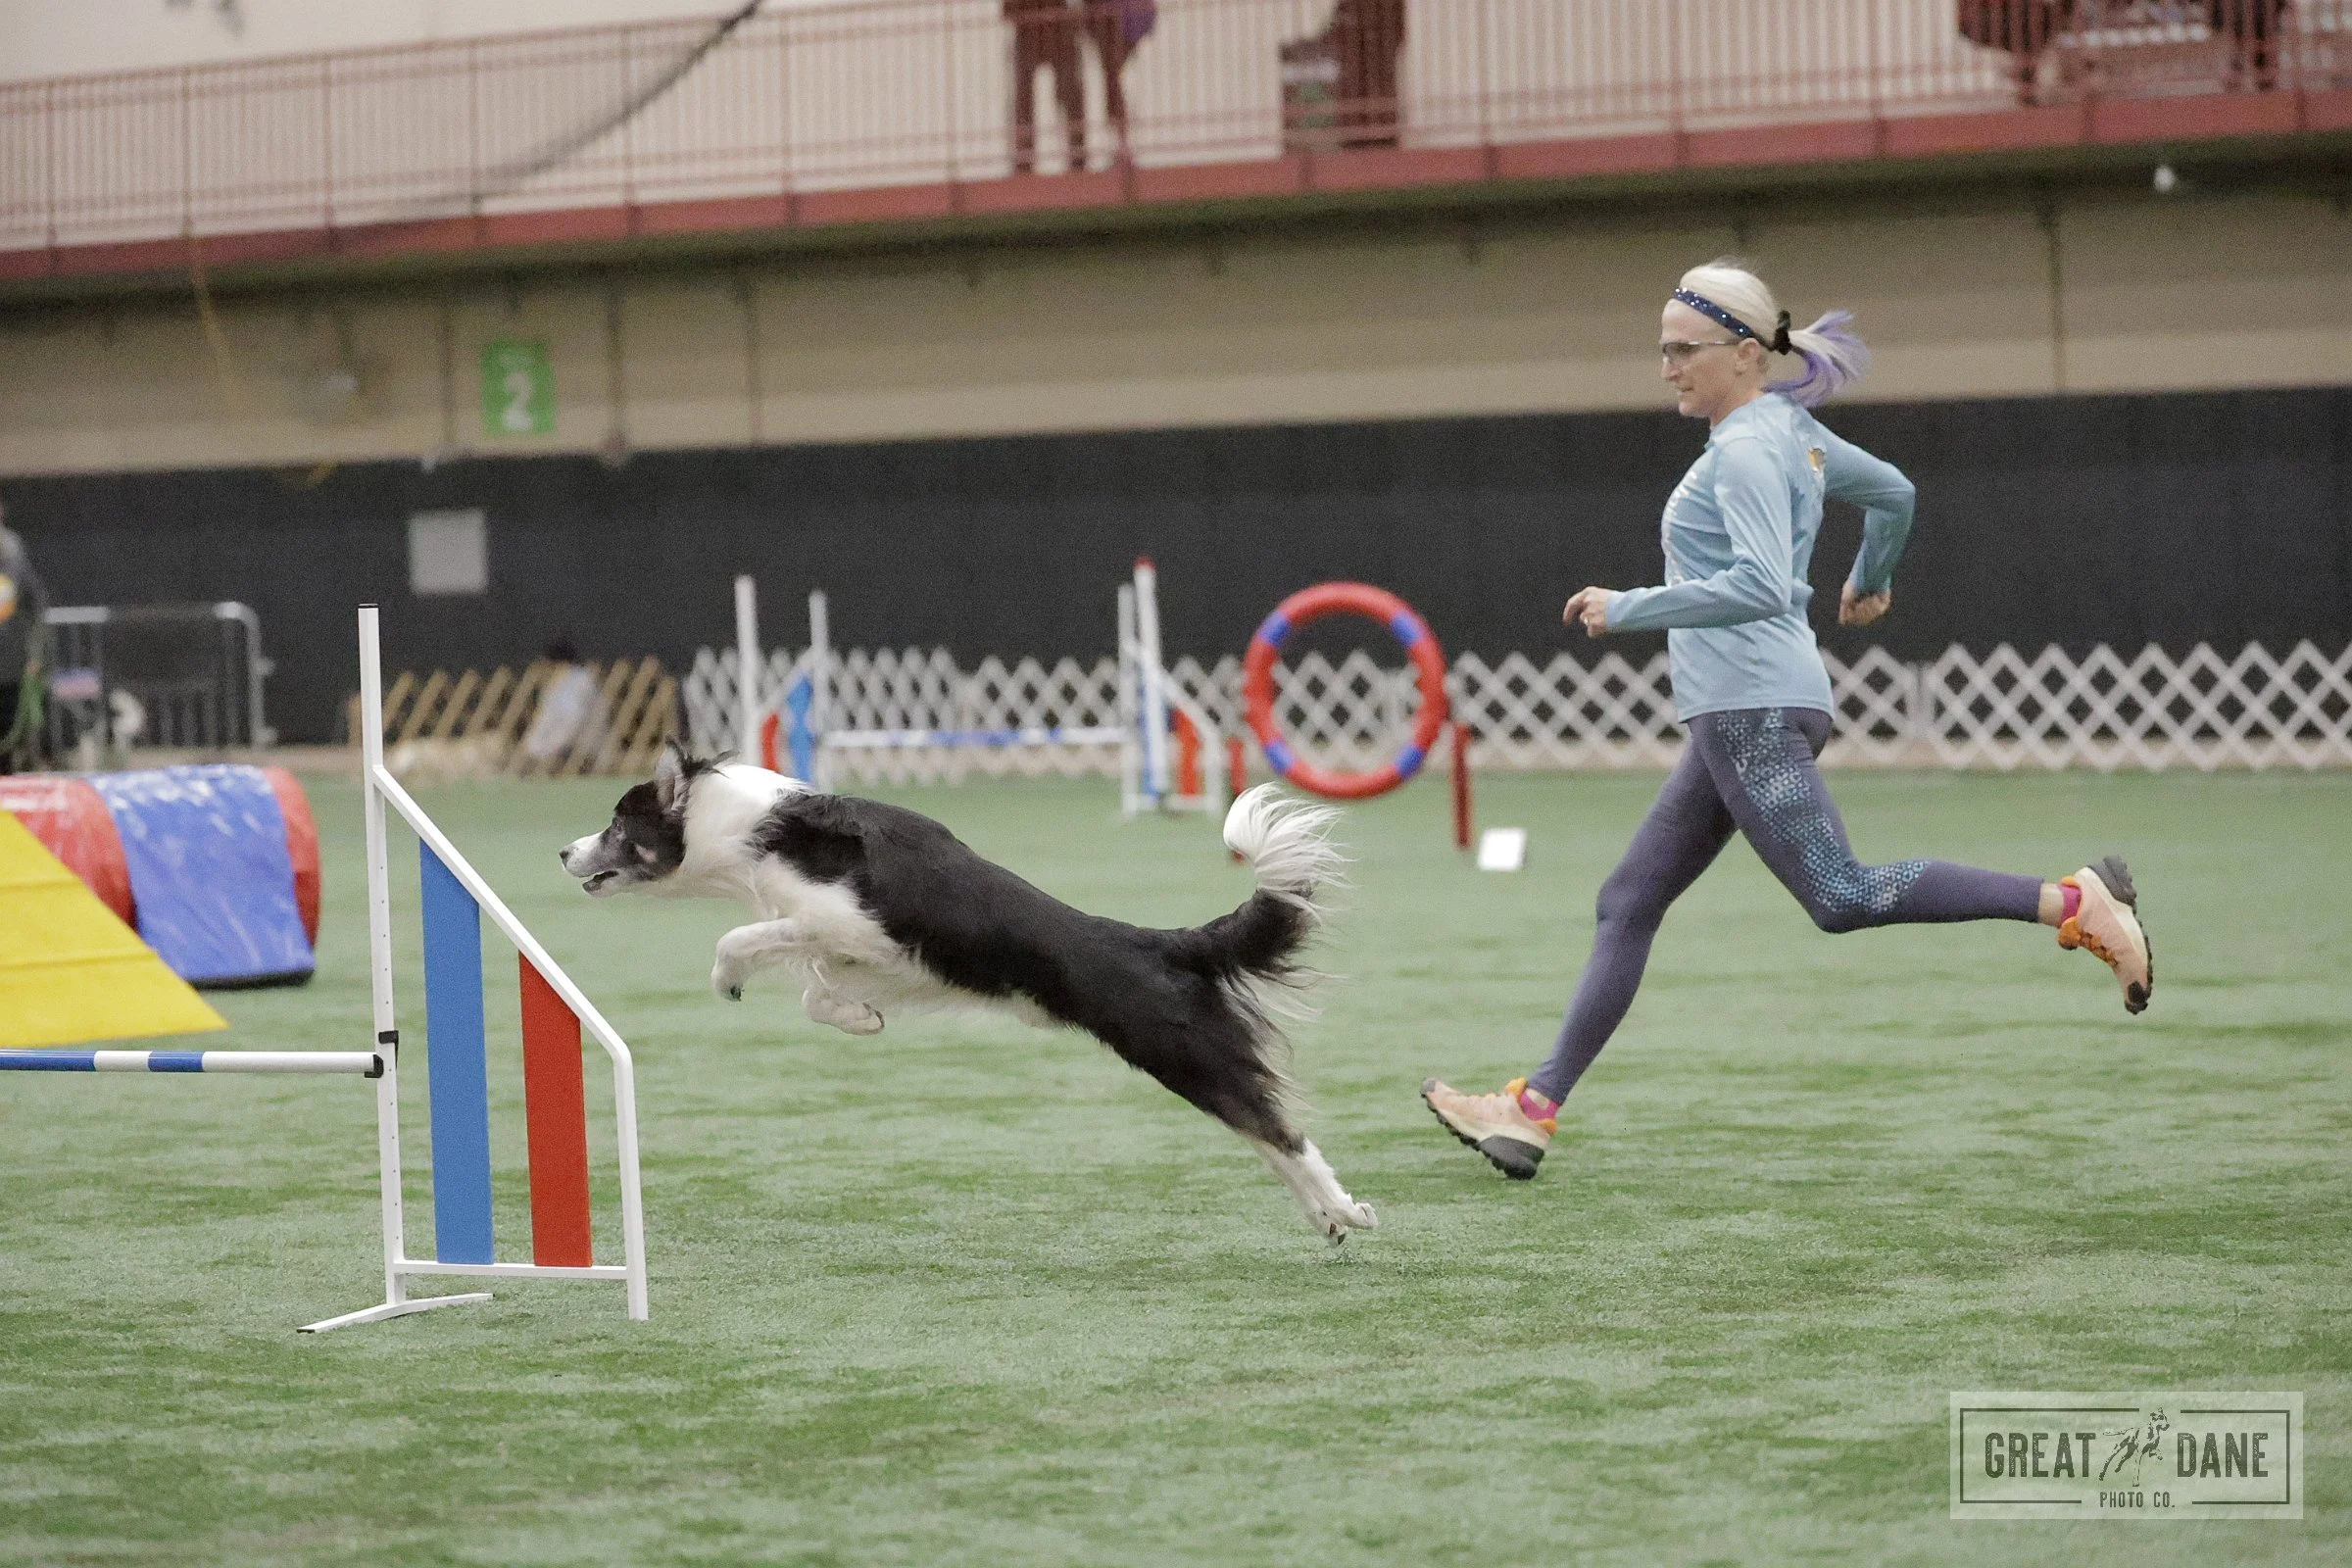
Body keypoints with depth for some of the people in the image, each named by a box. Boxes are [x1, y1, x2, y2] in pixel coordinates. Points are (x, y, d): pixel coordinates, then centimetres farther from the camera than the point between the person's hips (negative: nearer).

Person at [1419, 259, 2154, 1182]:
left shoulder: (1746, 448, -13)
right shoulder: (1790, 430, 15)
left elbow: (1761, 587, -26)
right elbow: (1893, 494, 30)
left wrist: (1627, 610, -21)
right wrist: (1869, 583, 49)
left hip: (1755, 711, -10)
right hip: (1738, 715, 10)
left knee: (1843, 898, -17)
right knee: (1628, 903, 9)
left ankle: (2073, 903, -18)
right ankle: (1534, 1108, 9)